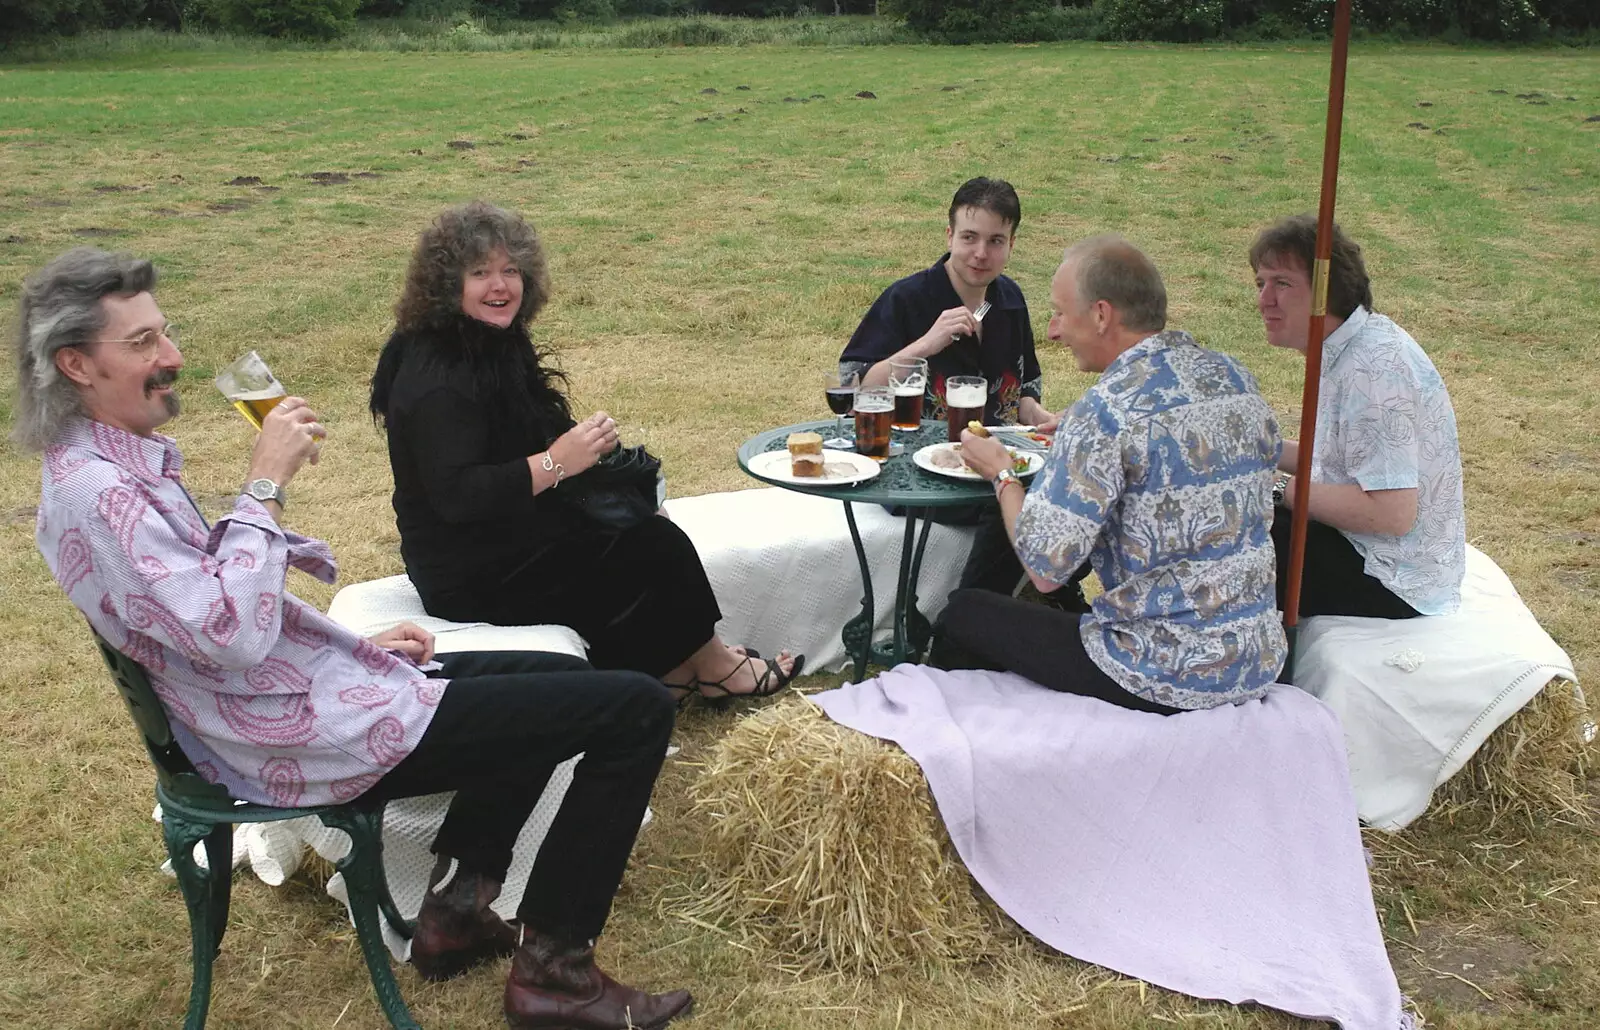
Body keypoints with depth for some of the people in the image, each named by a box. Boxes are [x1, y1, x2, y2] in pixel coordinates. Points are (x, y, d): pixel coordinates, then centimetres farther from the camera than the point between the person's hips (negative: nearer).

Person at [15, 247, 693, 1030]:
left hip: (306, 683, 11)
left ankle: (456, 903, 20)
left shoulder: (111, 463, 11)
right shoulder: (92, 492, -21)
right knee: (634, 708, -12)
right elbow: (232, 636, -31)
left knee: (558, 676, 25)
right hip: (305, 737, -11)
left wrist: (356, 643, 13)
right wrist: (265, 487, -25)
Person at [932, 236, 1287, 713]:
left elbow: (1045, 569, -20)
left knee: (964, 614, 9)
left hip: (1167, 677, -8)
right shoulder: (1234, 376, 5)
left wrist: (1002, 474, 0)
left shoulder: (1106, 410, -20)